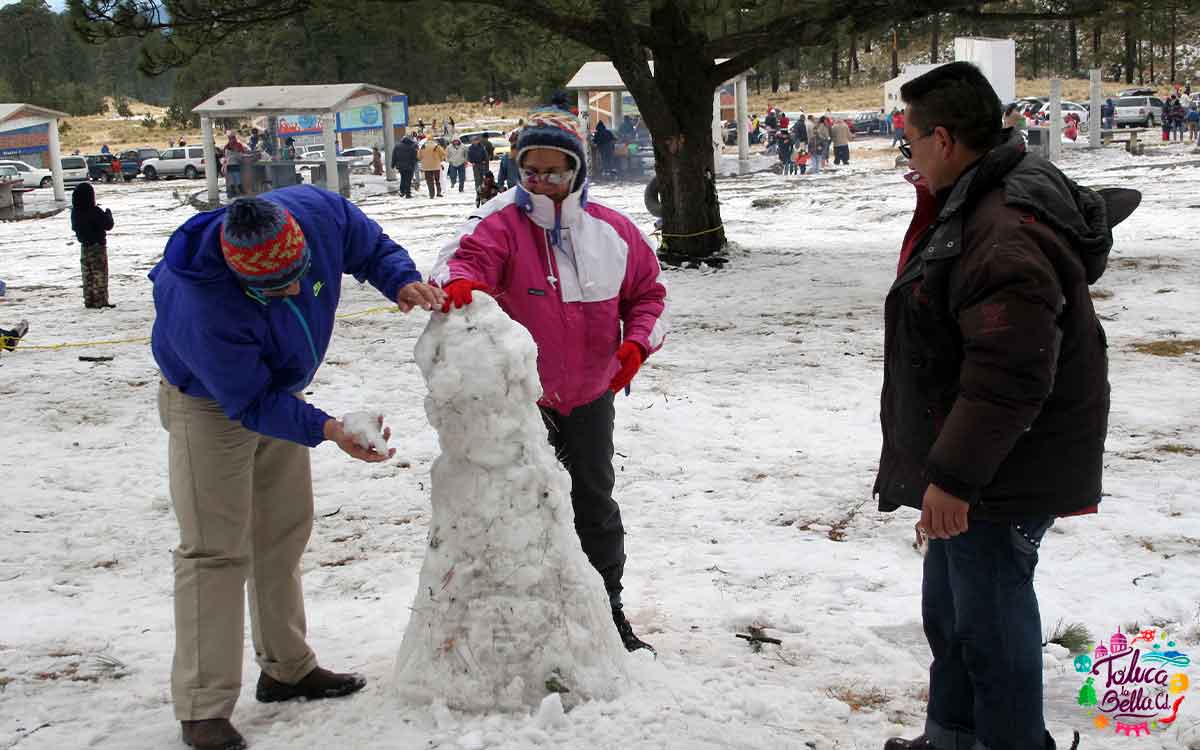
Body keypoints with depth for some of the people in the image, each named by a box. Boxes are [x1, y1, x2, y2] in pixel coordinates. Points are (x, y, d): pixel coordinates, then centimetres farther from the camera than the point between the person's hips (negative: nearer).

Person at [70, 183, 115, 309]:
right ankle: (101, 300, 0)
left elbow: (74, 227, 12)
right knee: (100, 275, 0)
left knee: (87, 275, 12)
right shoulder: (96, 212, -20)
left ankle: (89, 301, 15)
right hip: (98, 246, -6)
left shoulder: (75, 212, -1)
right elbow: (108, 225, -15)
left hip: (84, 246, 6)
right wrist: (108, 213, 4)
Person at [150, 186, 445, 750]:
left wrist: (403, 282, -27)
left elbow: (372, 248, -6)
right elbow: (251, 403, -30)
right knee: (216, 550, -9)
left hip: (278, 388, 7)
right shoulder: (203, 309, -42)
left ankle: (287, 668, 30)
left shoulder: (319, 211, -28)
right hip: (213, 403, -6)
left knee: (284, 532, 15)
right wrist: (327, 430, -41)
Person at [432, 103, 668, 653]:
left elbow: (648, 290, 8)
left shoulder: (612, 230, -2)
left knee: (595, 498, 15)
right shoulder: (503, 222, -10)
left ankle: (608, 606, 32)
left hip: (591, 395, 3)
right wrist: (457, 280, -53)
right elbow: (466, 254, -29)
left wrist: (637, 341, -10)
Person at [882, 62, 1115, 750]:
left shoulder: (1008, 234, -26)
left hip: (1001, 478, -11)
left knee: (989, 622, 2)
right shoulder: (970, 207, 10)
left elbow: (1008, 376, -31)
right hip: (967, 467, 11)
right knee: (949, 610, 22)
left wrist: (952, 475, -27)